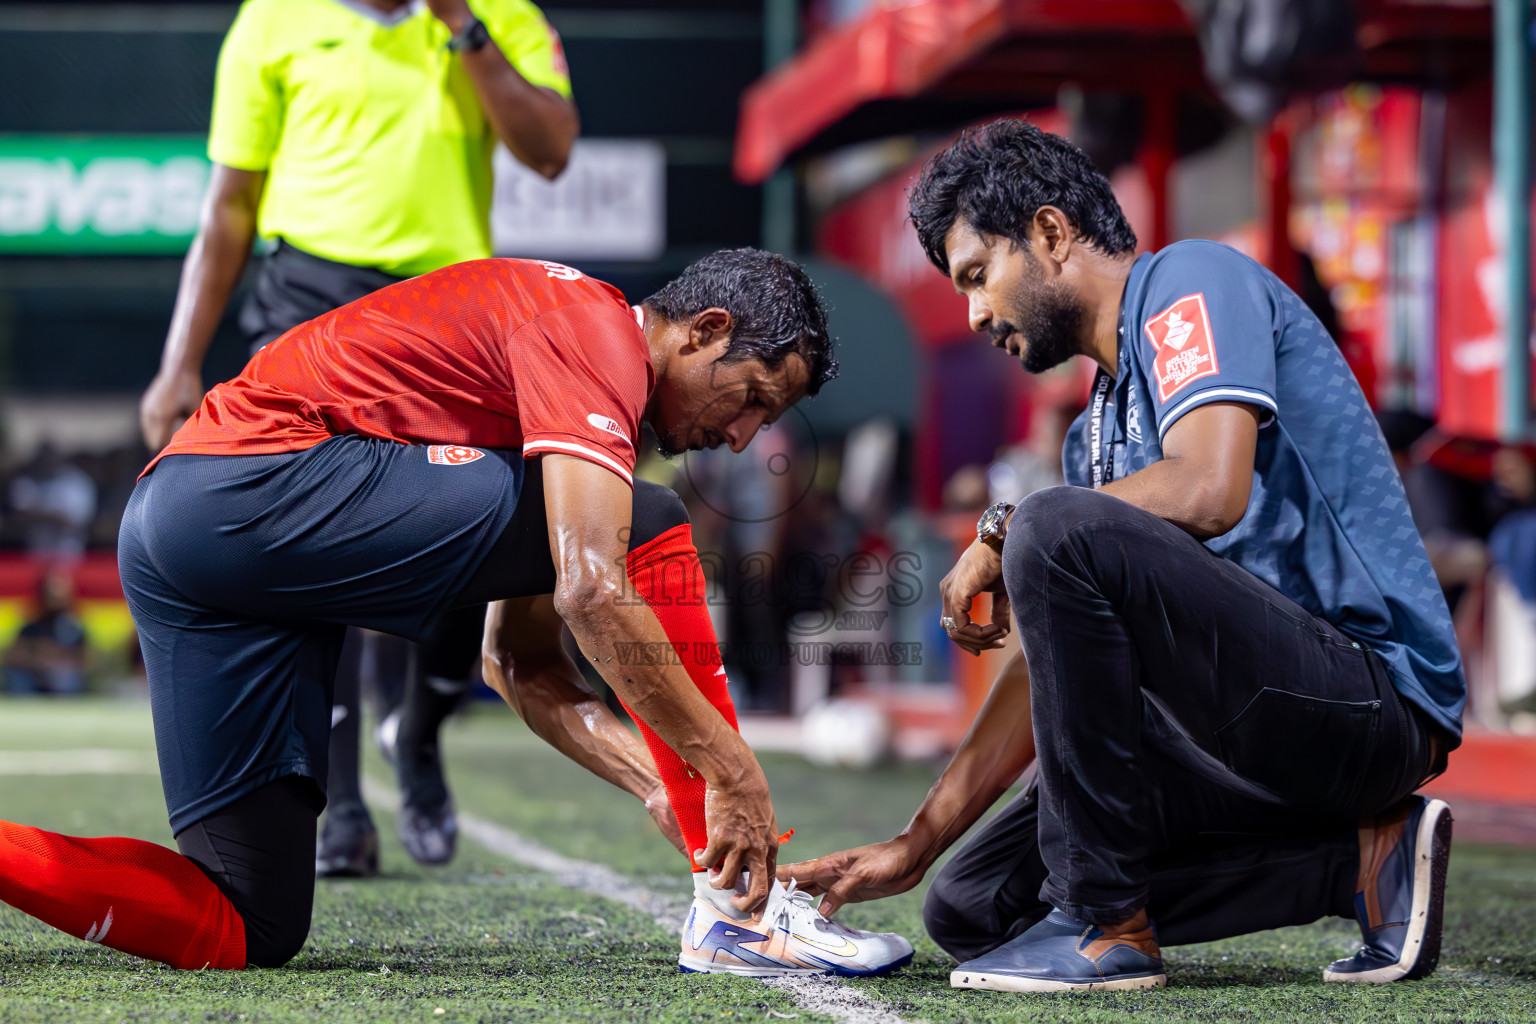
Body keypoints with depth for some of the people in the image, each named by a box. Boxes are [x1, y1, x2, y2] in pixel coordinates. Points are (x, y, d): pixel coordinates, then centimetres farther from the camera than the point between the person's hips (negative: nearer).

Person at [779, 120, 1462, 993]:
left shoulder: (1194, 281, -5)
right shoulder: (1099, 433, 21)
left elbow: (1209, 490, -24)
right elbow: (1059, 664, 19)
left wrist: (1001, 533, -12)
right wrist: (916, 846, 14)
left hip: (1374, 689, -10)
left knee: (1059, 532, -26)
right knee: (972, 909, 6)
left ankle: (1106, 925, -16)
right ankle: (1357, 860, 3)